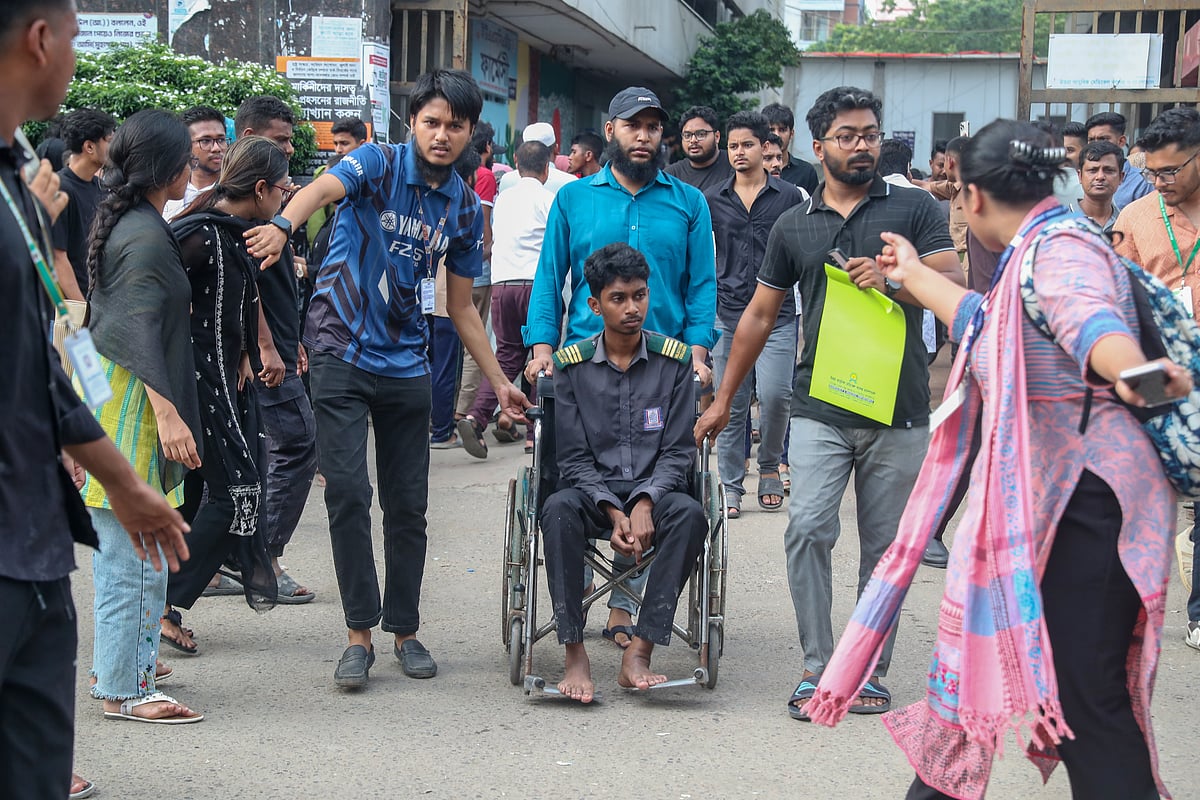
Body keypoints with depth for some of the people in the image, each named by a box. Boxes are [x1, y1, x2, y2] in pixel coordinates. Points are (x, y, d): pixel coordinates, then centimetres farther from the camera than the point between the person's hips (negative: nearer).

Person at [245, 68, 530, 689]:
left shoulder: (465, 208, 7)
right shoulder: (378, 164, -7)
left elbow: (461, 307, 16)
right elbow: (323, 189, -30)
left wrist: (499, 382, 15)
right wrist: (282, 226, -52)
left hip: (406, 364, 4)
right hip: (342, 353, -4)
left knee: (408, 504, 7)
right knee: (348, 491, -10)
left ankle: (404, 629, 20)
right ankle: (360, 632, 0)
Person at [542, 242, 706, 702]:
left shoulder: (674, 361, 4)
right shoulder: (572, 366, 4)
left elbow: (678, 451, 1)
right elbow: (573, 457, 1)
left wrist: (644, 504, -18)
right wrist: (613, 512, -16)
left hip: (655, 490, 0)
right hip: (594, 491, 0)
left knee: (690, 513, -34)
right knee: (558, 509, -34)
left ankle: (640, 651, -33)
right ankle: (575, 655, -32)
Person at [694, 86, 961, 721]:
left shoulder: (914, 209, 5)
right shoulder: (793, 226, 12)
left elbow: (956, 289, -2)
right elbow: (760, 315, 17)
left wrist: (891, 281, -19)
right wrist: (723, 399, 17)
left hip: (898, 412, -1)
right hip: (820, 410, 1)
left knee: (885, 547, 5)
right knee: (807, 530, -13)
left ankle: (870, 669, 16)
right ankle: (818, 668, -5)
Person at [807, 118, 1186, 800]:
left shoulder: (1061, 250, -16)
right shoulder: (1038, 251, 16)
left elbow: (1090, 321, -38)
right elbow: (986, 322, 35)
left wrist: (1134, 372, -60)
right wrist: (914, 276, 47)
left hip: (1083, 495, -11)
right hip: (1037, 494, 11)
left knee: (1086, 690, -12)